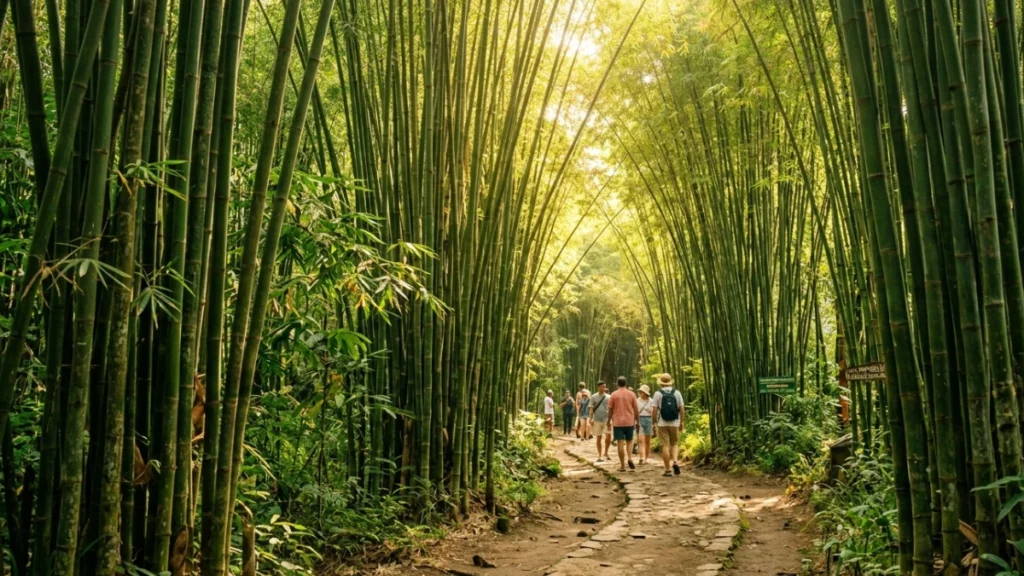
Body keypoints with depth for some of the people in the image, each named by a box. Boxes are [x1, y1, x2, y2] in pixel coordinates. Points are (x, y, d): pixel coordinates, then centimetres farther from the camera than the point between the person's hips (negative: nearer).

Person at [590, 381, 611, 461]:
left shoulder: (608, 397, 4)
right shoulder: (594, 397, 3)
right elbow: (591, 409, 3)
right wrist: (591, 419, -6)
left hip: (606, 419, 0)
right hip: (597, 420, 0)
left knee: (608, 435, -11)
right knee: (599, 438, 6)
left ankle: (605, 453, 9)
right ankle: (600, 455, 15)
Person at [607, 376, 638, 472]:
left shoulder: (614, 394, -2)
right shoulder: (631, 394, 1)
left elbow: (610, 410, -1)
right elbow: (635, 409, 1)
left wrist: (609, 421, 9)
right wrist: (638, 421, 9)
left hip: (618, 422, -1)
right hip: (629, 422, 1)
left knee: (620, 443, 0)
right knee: (629, 441, 16)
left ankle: (622, 465, 2)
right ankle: (630, 458, -7)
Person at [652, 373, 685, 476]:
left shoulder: (658, 394, -5)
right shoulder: (677, 393, 1)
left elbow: (655, 411, -7)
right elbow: (681, 409, 1)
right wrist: (681, 422, 11)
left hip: (662, 424, -2)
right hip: (674, 423, 2)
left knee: (665, 446, 2)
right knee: (674, 444, 17)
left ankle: (667, 470, 2)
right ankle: (675, 461, -6)